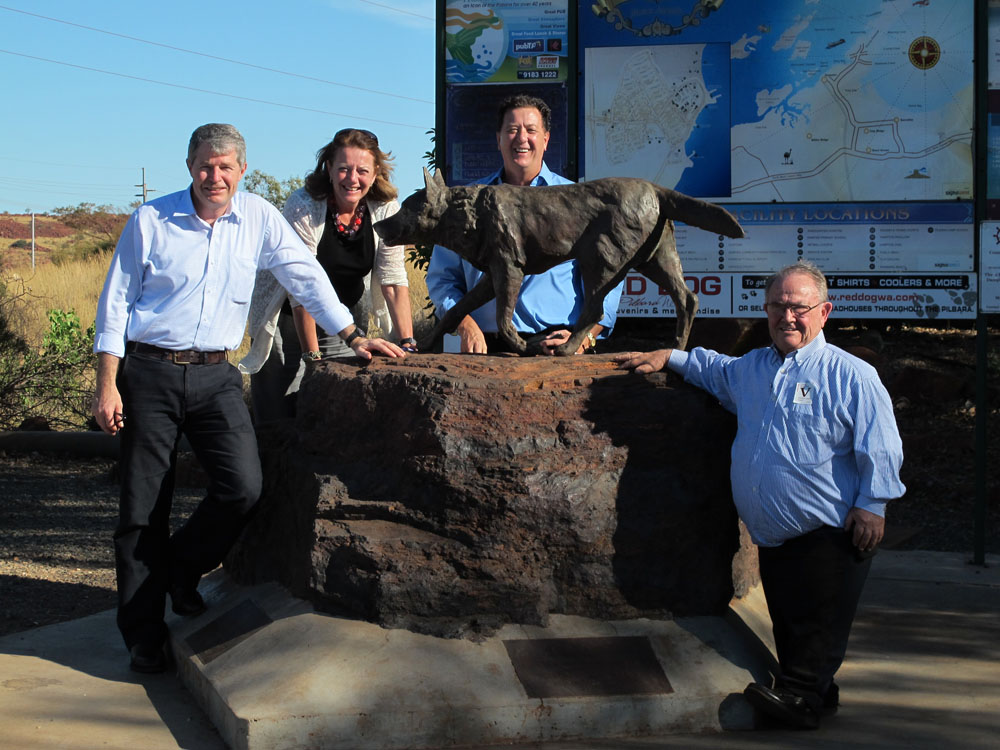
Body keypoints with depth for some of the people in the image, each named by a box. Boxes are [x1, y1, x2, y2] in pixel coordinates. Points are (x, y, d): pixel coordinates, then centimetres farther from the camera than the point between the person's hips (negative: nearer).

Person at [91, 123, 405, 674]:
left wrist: (353, 336, 6)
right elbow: (116, 303, 1)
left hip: (215, 375, 2)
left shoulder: (260, 219, 4)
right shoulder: (150, 221, -1)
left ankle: (182, 567, 14)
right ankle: (143, 634, 13)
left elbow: (305, 276, 11)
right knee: (143, 509, 1)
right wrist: (107, 384, -4)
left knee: (243, 487, -15)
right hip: (149, 372, -2)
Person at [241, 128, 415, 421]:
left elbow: (393, 280, -11)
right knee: (280, 417, -6)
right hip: (288, 319, -3)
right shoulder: (304, 208, -23)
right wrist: (312, 356, -23)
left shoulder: (386, 210, -12)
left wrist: (407, 343, -19)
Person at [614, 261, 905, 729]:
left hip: (830, 537, -6)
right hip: (771, 540, 7)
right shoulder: (749, 368, 13)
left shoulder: (852, 375, -6)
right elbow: (713, 368, 37)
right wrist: (667, 358, 29)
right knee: (786, 625, 12)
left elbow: (879, 449, -8)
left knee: (817, 626, -3)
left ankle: (799, 697, 6)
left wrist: (872, 504, -14)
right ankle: (814, 697, 23)